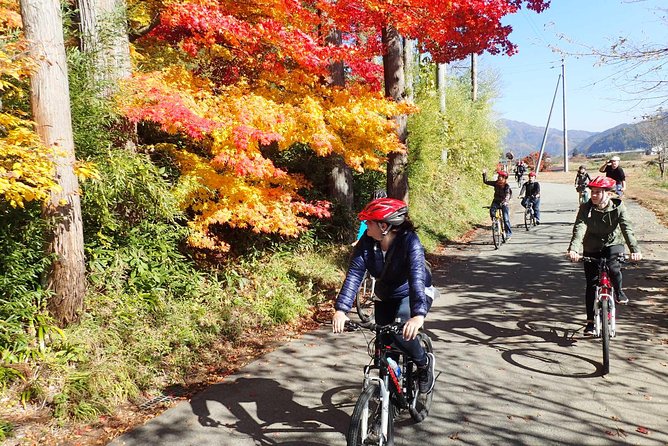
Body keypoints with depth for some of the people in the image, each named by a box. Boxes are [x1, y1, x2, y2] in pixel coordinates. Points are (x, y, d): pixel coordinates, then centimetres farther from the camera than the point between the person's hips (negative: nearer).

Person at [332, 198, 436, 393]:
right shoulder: (366, 243, -20)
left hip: (414, 294, -4)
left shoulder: (409, 241, -32)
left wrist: (418, 315, -57)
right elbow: (354, 275, -27)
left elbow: (417, 277, -43)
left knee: (402, 332, -27)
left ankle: (424, 362, 2)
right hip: (385, 296, 5)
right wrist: (341, 309, -40)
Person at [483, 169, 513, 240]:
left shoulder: (507, 185, -15)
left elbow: (508, 195, -29)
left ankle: (509, 233, 9)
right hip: (496, 201, 4)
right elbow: (485, 182, 8)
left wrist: (504, 201, -46)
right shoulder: (496, 183, -1)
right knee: (492, 211, -27)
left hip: (504, 203, -4)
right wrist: (484, 174, -2)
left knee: (506, 219, -5)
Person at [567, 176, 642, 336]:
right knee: (591, 284, -1)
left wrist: (635, 249, -41)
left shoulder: (618, 207, -14)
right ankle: (590, 321, 10)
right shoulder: (586, 208, -15)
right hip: (591, 249, 1)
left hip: (613, 244, -1)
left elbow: (627, 228, -25)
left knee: (613, 267, -32)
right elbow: (579, 228, -28)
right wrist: (573, 249, -45)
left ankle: (619, 291, 3)